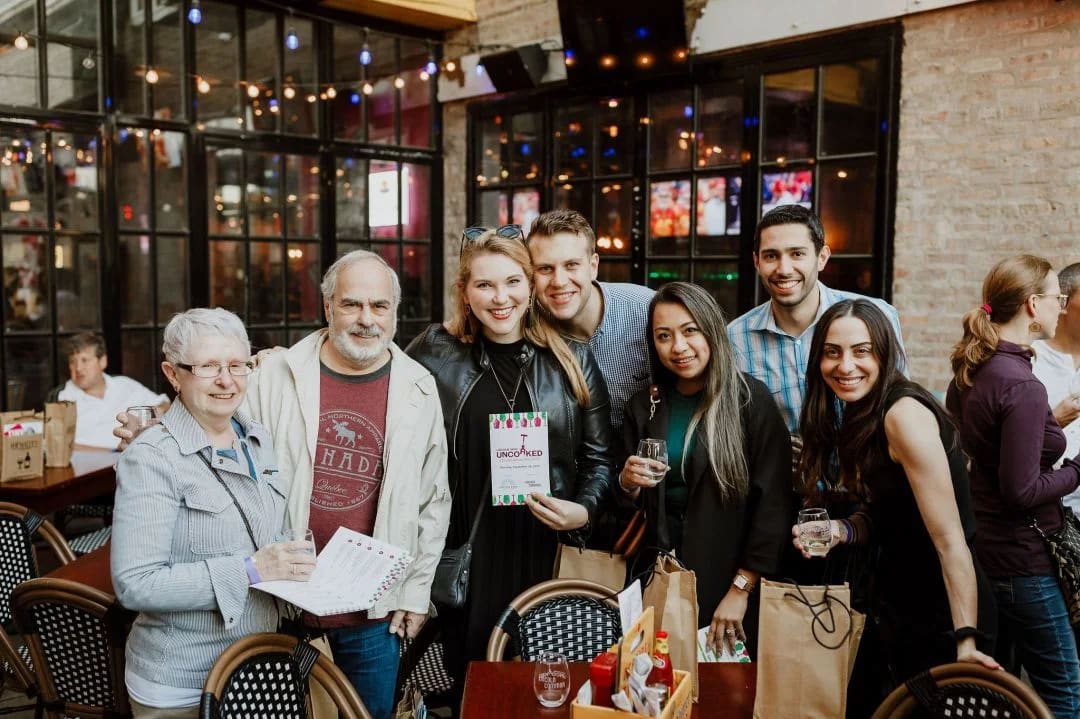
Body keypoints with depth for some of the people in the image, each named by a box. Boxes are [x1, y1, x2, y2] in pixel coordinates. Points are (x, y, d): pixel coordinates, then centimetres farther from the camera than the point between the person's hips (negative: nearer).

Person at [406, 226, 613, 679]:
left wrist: (584, 511, -12)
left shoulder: (573, 361, 1)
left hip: (549, 553, 0)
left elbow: (599, 458, 4)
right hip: (465, 551, 0)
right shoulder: (437, 354, 0)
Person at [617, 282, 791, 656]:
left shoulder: (750, 399, -11)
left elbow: (773, 502, -12)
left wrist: (741, 589, -13)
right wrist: (628, 483, -11)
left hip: (728, 576, -3)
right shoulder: (644, 406, 3)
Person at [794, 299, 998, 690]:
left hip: (943, 614, -8)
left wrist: (967, 641, -28)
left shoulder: (905, 414, -23)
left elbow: (950, 539, -25)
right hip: (898, 607, 8)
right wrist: (841, 530, -9)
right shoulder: (858, 415, 3)